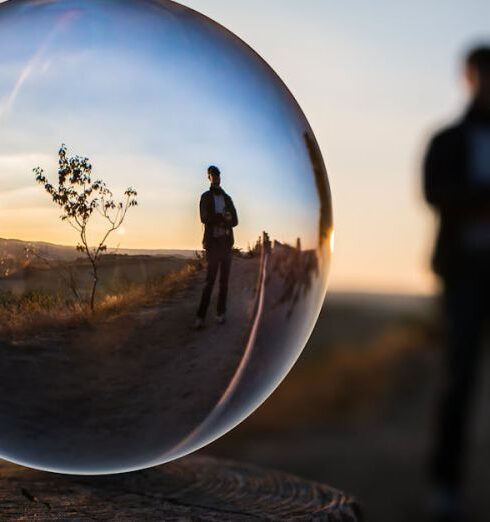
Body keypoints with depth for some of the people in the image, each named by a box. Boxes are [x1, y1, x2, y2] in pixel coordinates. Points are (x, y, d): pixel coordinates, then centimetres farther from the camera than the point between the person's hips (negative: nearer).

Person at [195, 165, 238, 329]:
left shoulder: (227, 198, 15)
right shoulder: (205, 197, 4)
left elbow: (234, 221, 7)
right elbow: (205, 218, -11)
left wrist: (218, 221, -12)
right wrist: (224, 218, -9)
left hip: (226, 242, 4)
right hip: (212, 242, -4)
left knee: (224, 279, 3)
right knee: (210, 279, -11)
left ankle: (221, 312, 8)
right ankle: (201, 316, -13)